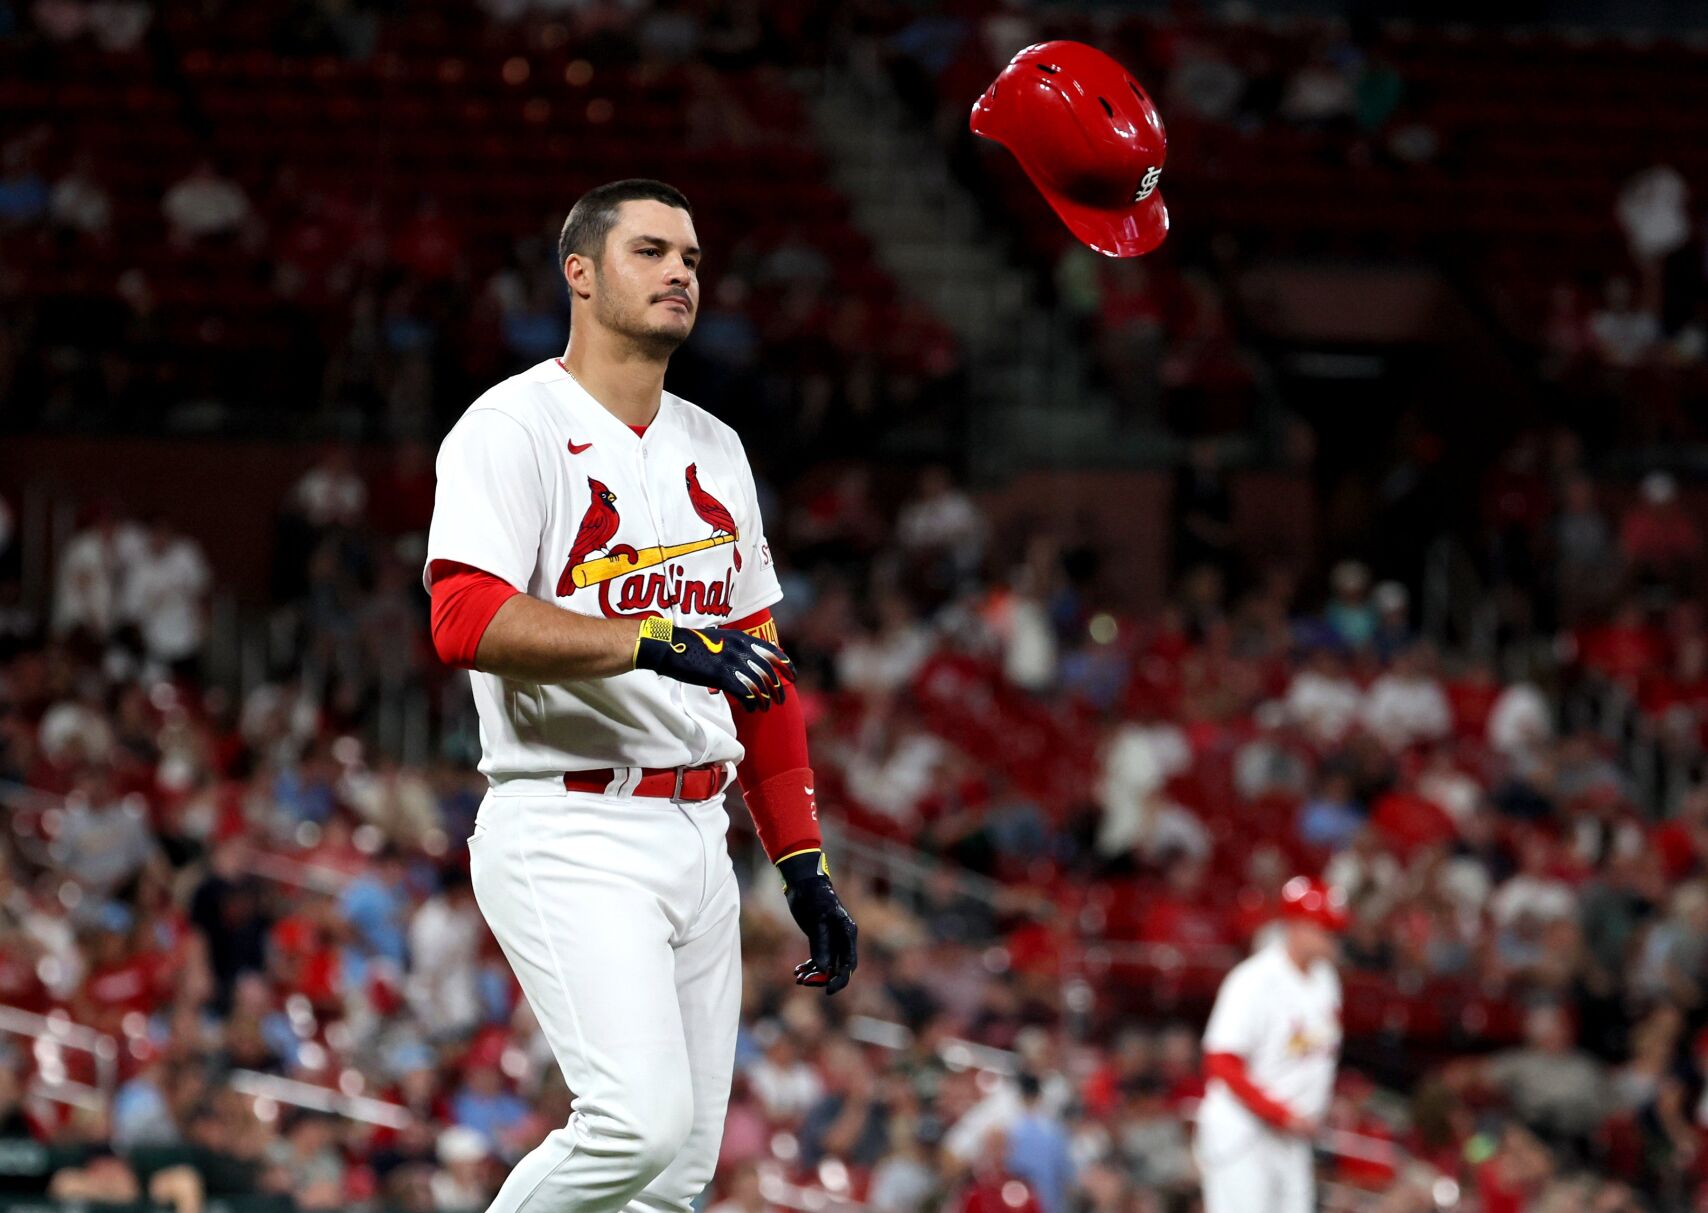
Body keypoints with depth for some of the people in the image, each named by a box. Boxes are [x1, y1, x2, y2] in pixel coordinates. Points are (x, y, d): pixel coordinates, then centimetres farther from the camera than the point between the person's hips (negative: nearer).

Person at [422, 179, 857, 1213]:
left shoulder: (713, 451, 18)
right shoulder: (516, 428, -6)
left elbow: (761, 672, 21)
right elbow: (467, 620, -21)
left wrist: (804, 867, 15)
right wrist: (654, 642, -31)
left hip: (699, 836, 8)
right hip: (569, 836, -8)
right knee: (642, 1120, -22)